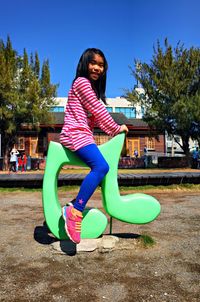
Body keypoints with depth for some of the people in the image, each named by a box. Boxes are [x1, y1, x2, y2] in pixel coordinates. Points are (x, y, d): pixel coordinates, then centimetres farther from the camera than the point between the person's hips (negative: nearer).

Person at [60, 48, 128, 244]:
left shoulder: (92, 87, 26)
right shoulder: (82, 82, -4)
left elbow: (96, 116, 20)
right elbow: (98, 111, -8)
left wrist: (112, 130, 9)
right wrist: (116, 129, 0)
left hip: (83, 135, 10)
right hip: (75, 134, -10)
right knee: (101, 166, -27)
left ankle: (77, 207, 7)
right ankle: (75, 211, -25)